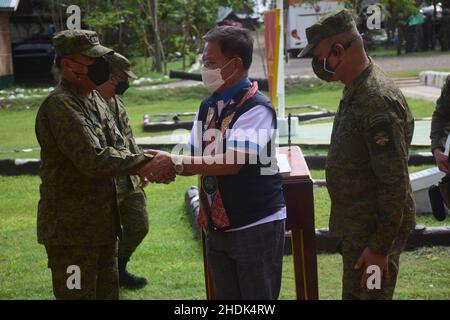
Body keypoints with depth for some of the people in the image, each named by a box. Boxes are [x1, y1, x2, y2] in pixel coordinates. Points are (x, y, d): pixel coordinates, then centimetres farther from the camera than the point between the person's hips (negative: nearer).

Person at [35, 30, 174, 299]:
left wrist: (149, 166, -10)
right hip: (72, 228, -10)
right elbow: (94, 160, -27)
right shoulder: (60, 106, -18)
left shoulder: (94, 102, 14)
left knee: (108, 292, 16)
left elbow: (118, 150, 10)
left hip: (102, 224, 10)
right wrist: (147, 164, -25)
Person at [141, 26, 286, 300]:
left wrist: (176, 162, -20)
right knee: (225, 296, 13)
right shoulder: (208, 107, 9)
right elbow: (198, 161, 11)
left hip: (256, 226, -7)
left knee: (257, 299, 2)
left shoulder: (256, 108, -15)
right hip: (218, 226, 7)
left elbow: (231, 162, -24)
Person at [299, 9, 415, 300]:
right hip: (357, 226, 10)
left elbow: (395, 184, -25)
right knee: (355, 292, 18)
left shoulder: (377, 101, -24)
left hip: (374, 230, -10)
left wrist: (380, 248, -22)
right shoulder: (357, 91, 9)